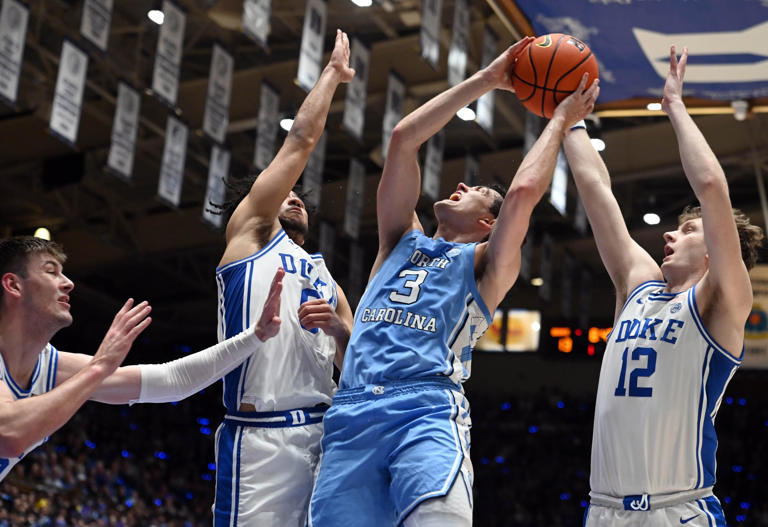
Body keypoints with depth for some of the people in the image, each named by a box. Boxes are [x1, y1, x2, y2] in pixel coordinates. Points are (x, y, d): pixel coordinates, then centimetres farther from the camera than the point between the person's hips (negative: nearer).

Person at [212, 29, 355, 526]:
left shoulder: (327, 280, 28)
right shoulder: (250, 232, 15)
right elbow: (302, 139, 12)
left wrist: (340, 330, 2)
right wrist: (332, 73, 21)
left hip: (324, 430, 6)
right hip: (260, 435, -5)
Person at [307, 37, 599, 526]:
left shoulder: (485, 265, 18)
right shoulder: (403, 241, 28)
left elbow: (524, 190, 0)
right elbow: (404, 139, 20)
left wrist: (561, 120, 16)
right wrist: (487, 80, 23)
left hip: (429, 410, -3)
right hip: (352, 414, 3)